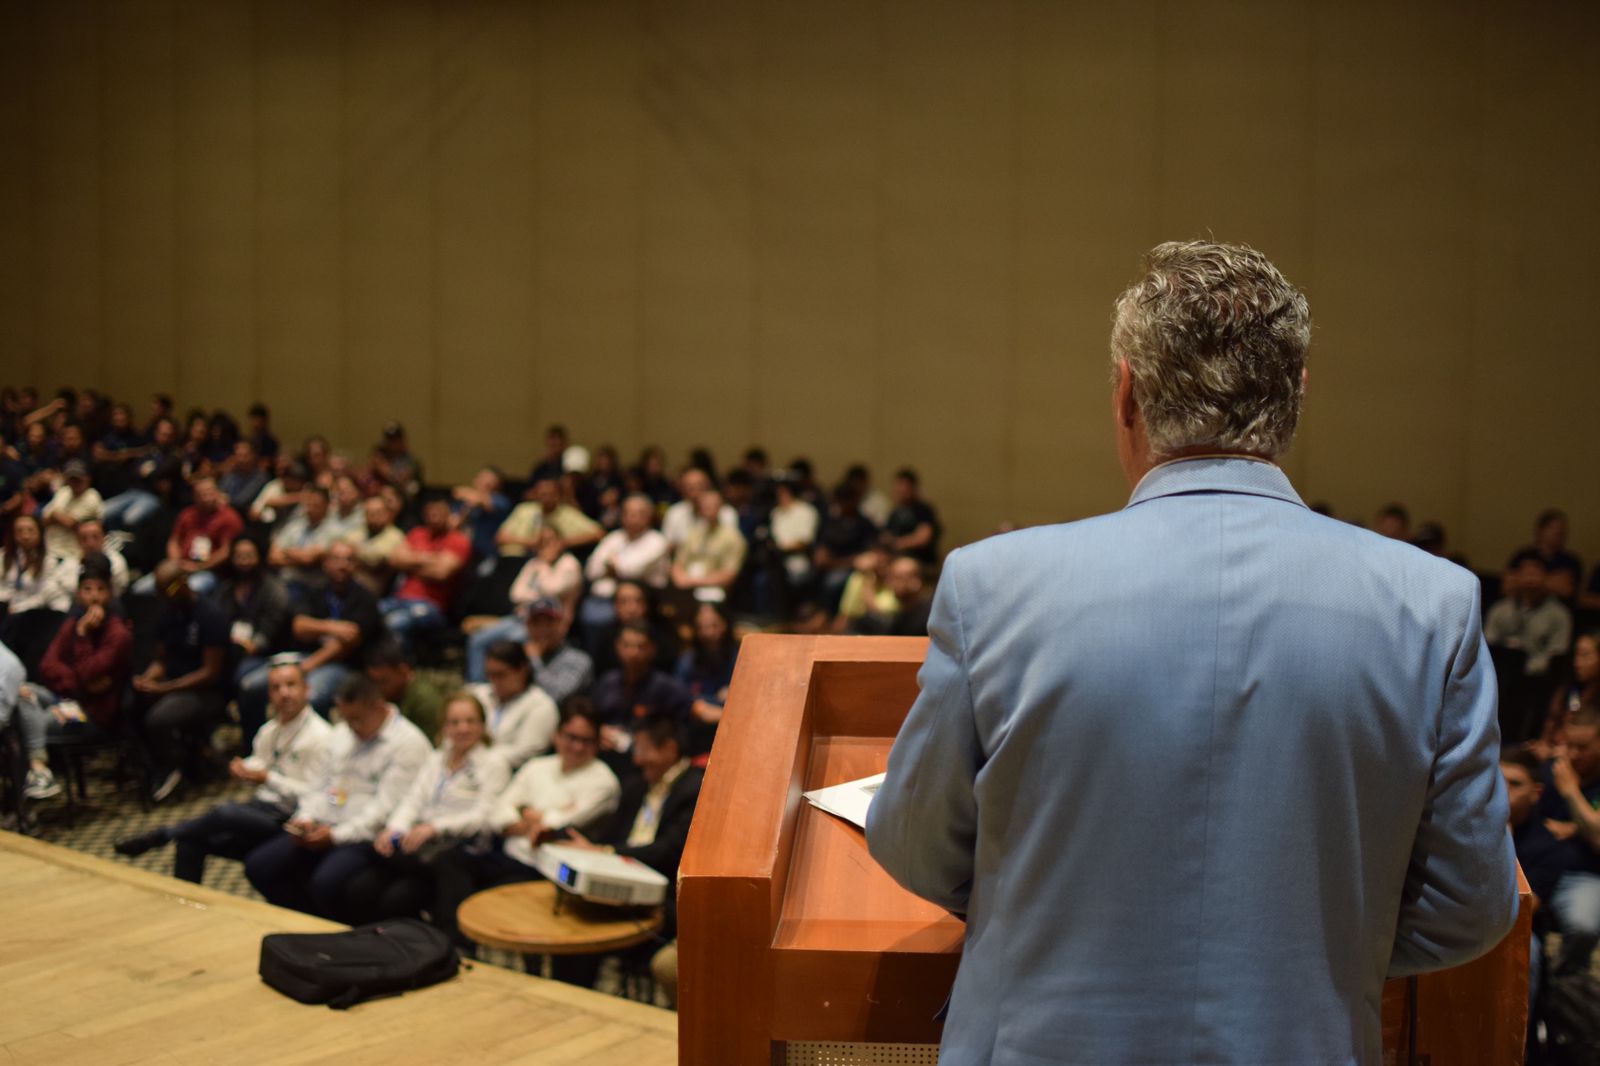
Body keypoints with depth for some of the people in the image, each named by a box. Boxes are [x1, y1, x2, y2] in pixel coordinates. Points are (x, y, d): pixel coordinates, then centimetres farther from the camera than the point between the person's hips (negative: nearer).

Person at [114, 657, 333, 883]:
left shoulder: (320, 736, -12)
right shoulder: (270, 729, 14)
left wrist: (268, 779, -20)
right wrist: (242, 769, -1)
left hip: (284, 822, -8)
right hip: (259, 807, 8)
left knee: (224, 813, -31)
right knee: (190, 839, -13)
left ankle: (160, 835, -7)